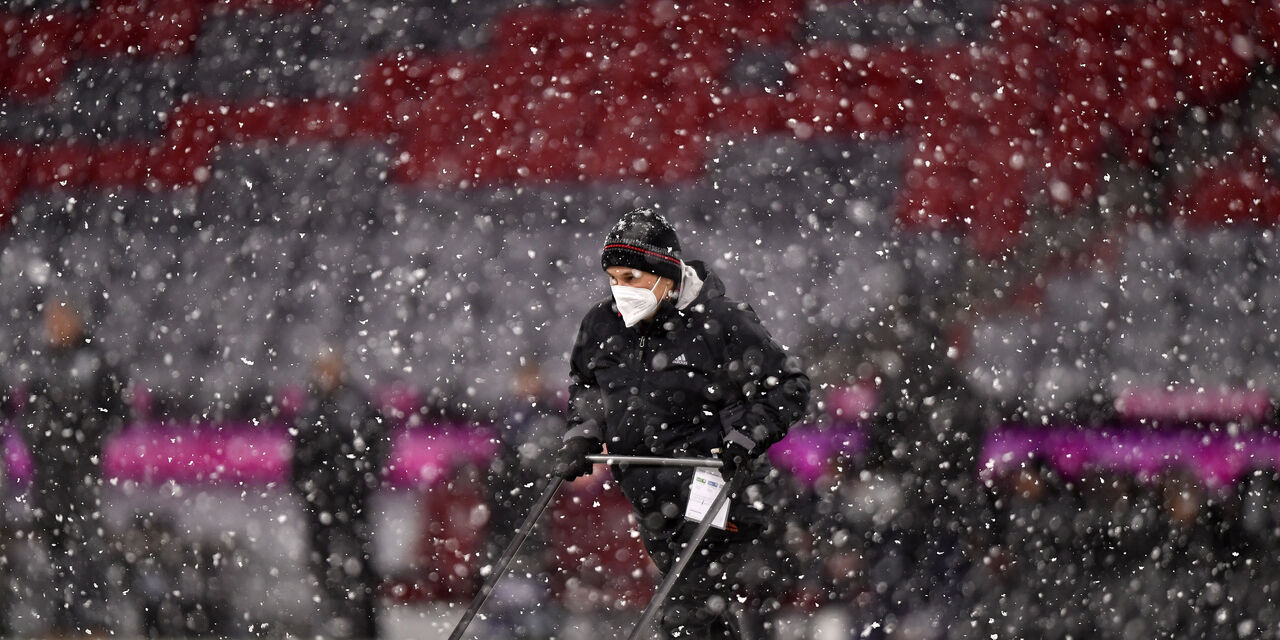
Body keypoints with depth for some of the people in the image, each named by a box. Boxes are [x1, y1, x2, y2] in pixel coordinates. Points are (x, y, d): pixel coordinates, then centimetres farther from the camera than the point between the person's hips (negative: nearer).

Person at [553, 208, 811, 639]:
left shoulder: (719, 324, -16)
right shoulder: (602, 325, 2)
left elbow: (787, 389, -9)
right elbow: (585, 388, 22)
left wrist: (741, 443, -20)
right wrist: (581, 439, 6)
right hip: (652, 502, 6)